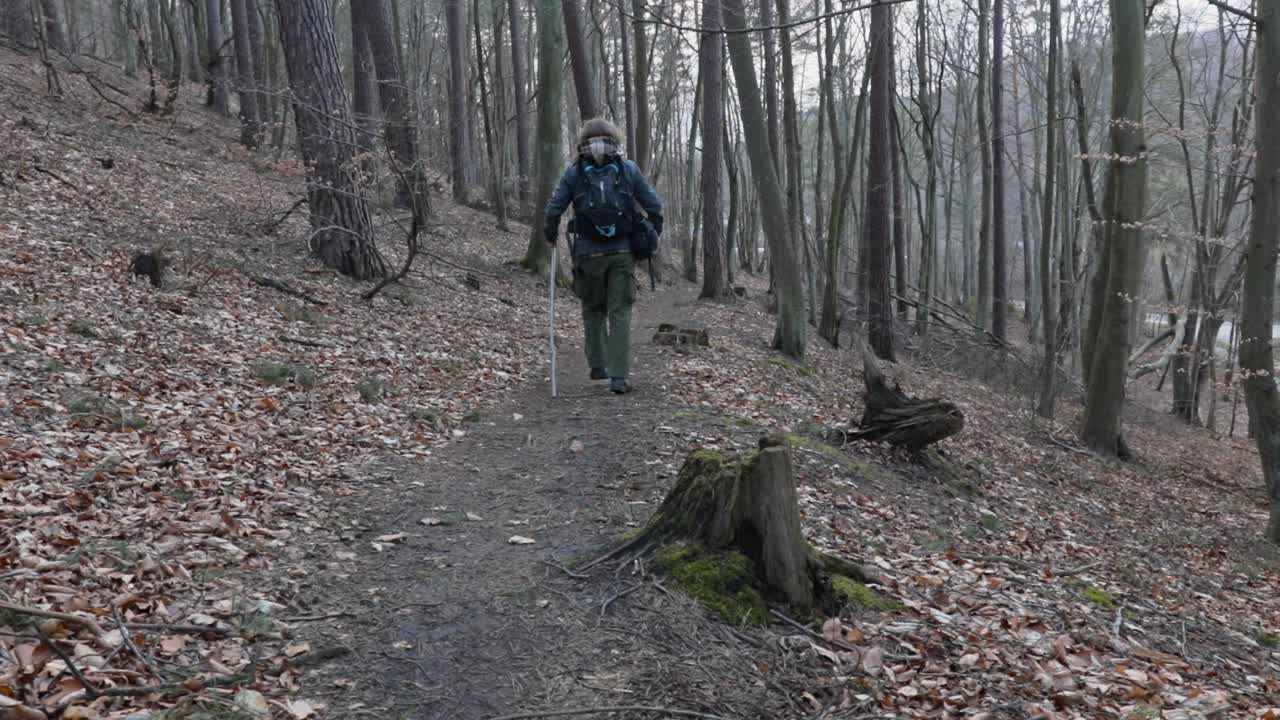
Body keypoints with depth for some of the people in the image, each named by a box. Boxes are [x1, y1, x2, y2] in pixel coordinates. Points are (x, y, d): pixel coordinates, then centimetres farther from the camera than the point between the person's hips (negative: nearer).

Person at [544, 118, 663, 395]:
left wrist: (551, 235, 16)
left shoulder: (573, 173, -1)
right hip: (622, 253, 0)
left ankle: (598, 365, 19)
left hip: (588, 255, 0)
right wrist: (652, 236, 17)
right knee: (619, 313, 2)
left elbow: (554, 209, -2)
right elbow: (654, 205, 3)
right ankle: (618, 377, -5)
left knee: (593, 310, 20)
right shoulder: (629, 169, 2)